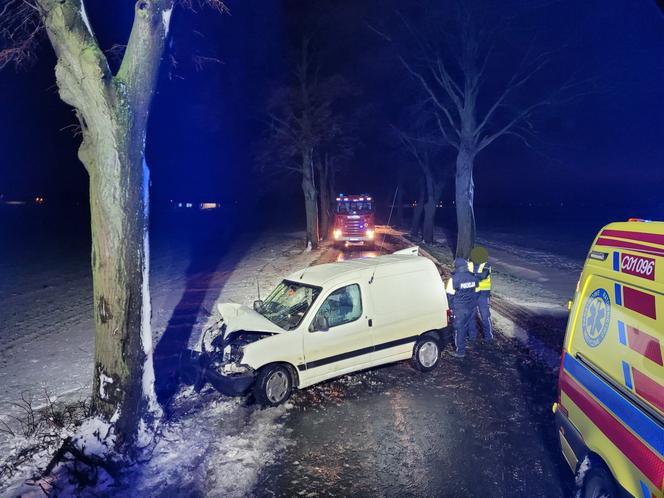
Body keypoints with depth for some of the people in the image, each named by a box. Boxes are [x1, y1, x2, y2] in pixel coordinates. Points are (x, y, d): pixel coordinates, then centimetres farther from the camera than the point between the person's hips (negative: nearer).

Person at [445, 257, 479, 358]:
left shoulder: (454, 279, -17)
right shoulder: (473, 277, 0)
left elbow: (450, 295, -12)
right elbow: (476, 292, 12)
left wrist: (451, 307, -1)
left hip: (459, 308, -5)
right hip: (471, 307, 5)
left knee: (459, 329, 5)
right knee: (467, 326, 20)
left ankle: (460, 351, 12)